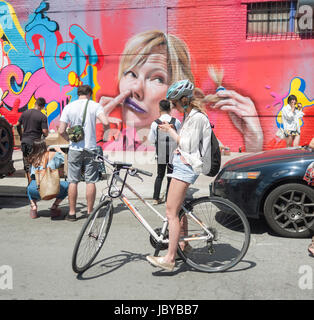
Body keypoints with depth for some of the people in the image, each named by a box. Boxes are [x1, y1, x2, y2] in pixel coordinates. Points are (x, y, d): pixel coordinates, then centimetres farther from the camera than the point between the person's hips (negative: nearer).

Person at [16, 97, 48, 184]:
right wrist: (45, 135, 6)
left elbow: (18, 125, 12)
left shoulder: (25, 113, 5)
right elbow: (45, 131, -16)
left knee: (26, 165, 14)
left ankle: (29, 183, 19)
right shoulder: (43, 117, -11)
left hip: (24, 142, 5)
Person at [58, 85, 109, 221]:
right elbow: (105, 122, -17)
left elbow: (61, 130, -4)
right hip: (91, 148, -1)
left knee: (73, 181, 7)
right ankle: (90, 212, 12)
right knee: (90, 181, 5)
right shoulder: (95, 105, 0)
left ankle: (72, 213, 13)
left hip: (75, 149, 1)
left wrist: (70, 139, 13)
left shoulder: (69, 107, 3)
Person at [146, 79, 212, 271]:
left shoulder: (197, 117, -15)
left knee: (171, 211, -12)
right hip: (183, 164, 11)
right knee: (179, 207, 19)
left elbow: (187, 145, -18)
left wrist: (170, 130, -9)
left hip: (186, 166, -11)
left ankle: (170, 258, -7)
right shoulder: (190, 115, 16)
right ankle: (183, 243, 35)